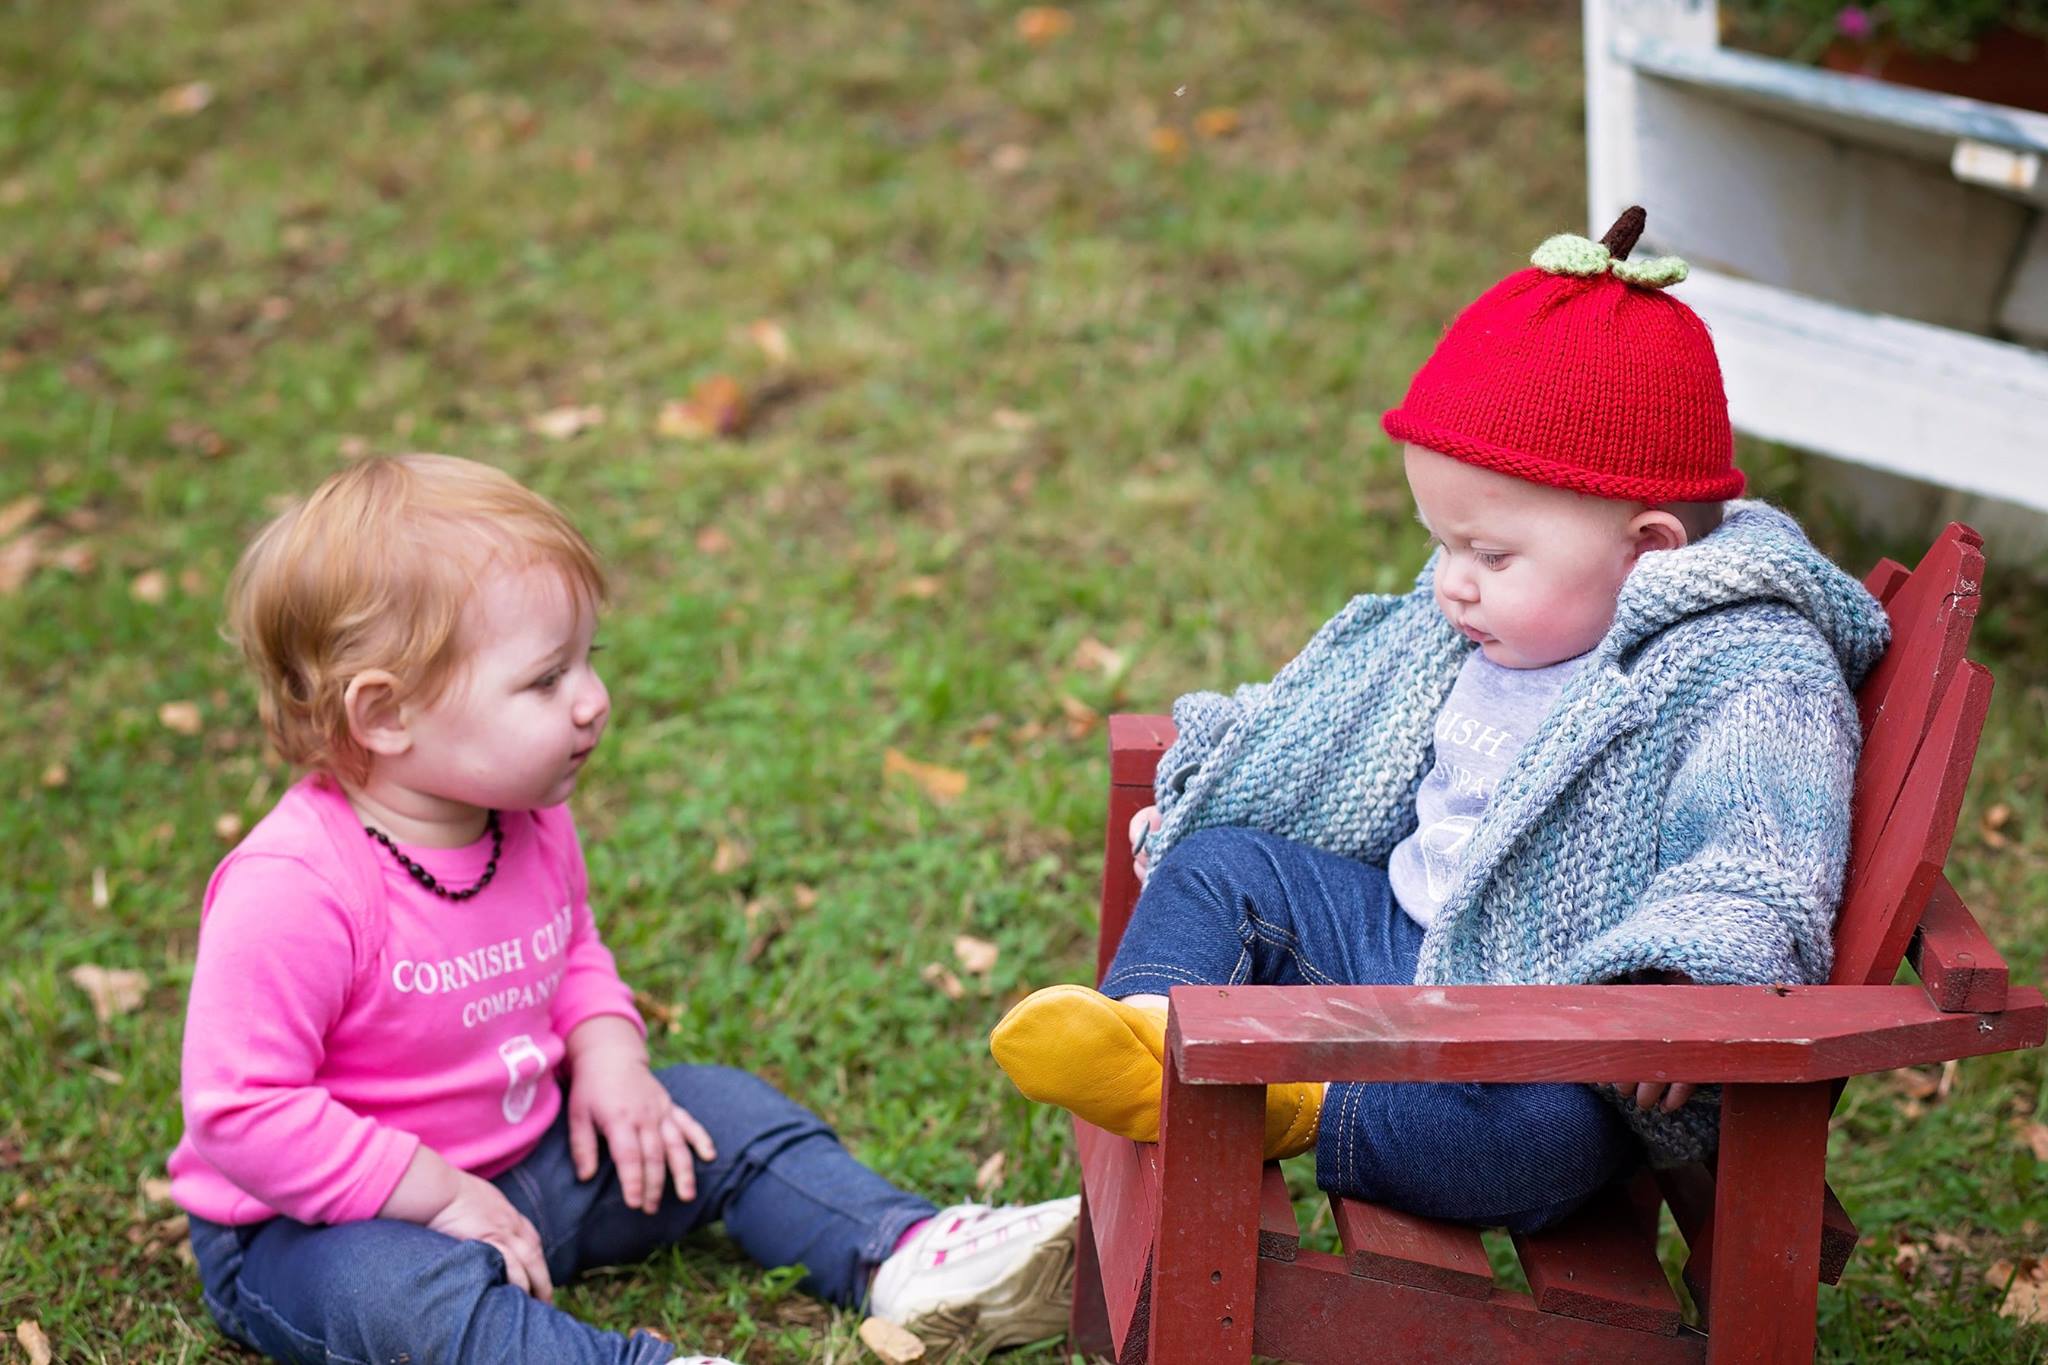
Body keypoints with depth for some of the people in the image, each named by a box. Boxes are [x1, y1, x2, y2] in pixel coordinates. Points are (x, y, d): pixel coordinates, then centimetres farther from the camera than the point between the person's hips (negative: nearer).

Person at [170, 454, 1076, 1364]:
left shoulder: (532, 827, -3)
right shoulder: (294, 889, -29)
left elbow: (574, 954, 17)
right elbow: (242, 1113, -28)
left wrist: (608, 1053, -3)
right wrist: (435, 1192, -26)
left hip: (523, 1165, 8)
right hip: (317, 1225, -8)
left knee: (718, 1110, 5)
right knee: (412, 1287, -38)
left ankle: (908, 1259, -4)